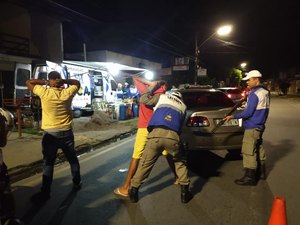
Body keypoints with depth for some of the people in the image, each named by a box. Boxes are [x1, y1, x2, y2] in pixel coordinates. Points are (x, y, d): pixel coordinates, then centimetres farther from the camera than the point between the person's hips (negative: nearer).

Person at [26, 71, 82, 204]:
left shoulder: (44, 92, -10)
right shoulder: (68, 92, -6)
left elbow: (28, 82, 6)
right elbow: (77, 83, 14)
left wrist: (44, 82, -2)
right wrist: (64, 81, -2)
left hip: (50, 134, -2)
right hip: (66, 132, 2)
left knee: (48, 163, 5)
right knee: (73, 159, 18)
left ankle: (45, 193, 9)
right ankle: (77, 183, 31)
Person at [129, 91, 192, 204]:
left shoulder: (162, 96, 27)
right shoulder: (183, 106, 32)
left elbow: (143, 100, 28)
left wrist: (149, 95, 46)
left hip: (156, 134, -1)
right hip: (173, 136, 1)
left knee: (145, 163, 14)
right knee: (179, 163, 25)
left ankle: (133, 191, 23)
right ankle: (185, 192, 27)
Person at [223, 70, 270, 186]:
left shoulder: (254, 94, -19)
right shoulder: (265, 92, 10)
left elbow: (248, 113, -22)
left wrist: (232, 116, -15)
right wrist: (247, 104, 15)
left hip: (252, 127, -10)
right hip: (260, 125, 10)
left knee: (249, 151, -4)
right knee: (258, 148, 20)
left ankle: (250, 177, 2)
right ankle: (260, 172, 33)